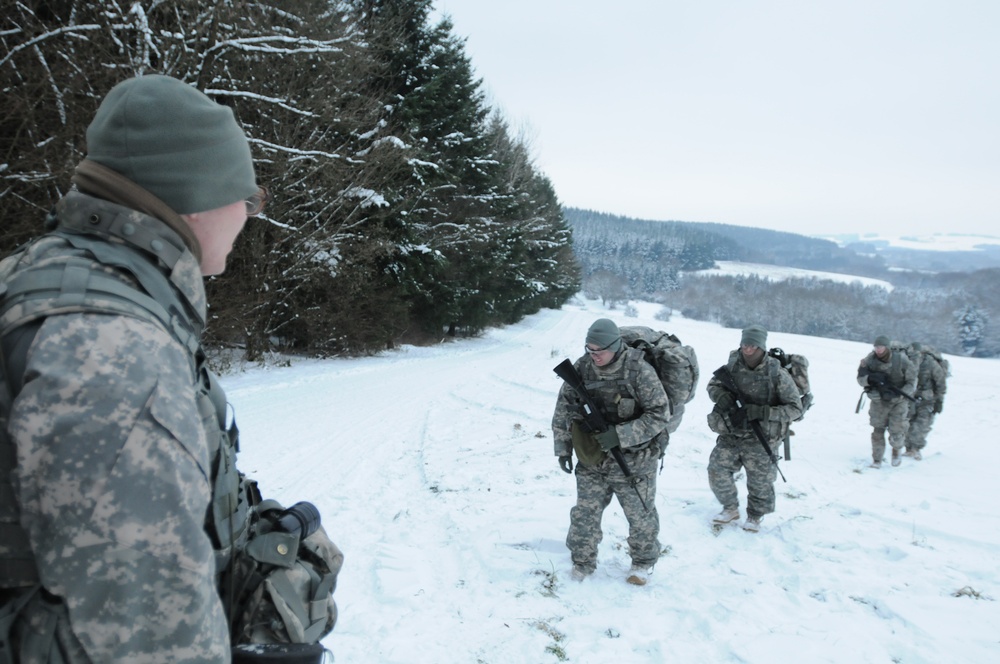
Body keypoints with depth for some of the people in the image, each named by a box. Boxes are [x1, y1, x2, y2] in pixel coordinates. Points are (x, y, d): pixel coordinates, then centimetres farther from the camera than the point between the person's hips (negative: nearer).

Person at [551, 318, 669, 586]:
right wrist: (563, 448, 1)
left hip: (634, 461, -3)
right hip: (592, 461, 3)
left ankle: (644, 561, 36)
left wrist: (620, 435, -25)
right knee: (584, 514, 7)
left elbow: (660, 413, -18)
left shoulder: (639, 371, -19)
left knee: (640, 514, 13)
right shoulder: (581, 368, -7)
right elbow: (563, 409, 3)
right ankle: (583, 561, 29)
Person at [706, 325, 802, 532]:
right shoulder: (732, 367, -5)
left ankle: (755, 516, 36)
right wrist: (722, 397, -13)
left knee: (760, 482, 8)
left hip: (760, 440, -3)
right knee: (717, 470, 0)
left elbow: (795, 408, -11)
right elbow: (713, 385, 12)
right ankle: (730, 508, 26)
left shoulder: (777, 375, -15)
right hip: (731, 434, 3)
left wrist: (761, 412, -24)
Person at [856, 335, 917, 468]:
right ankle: (876, 460, 16)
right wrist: (870, 378, -26)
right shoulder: (870, 360, -10)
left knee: (896, 432, -5)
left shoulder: (901, 360, -15)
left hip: (898, 401, -2)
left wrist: (898, 394, -21)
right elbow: (860, 379, -3)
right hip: (879, 400, 2)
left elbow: (912, 382, -6)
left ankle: (897, 449, 28)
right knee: (878, 430, 2)